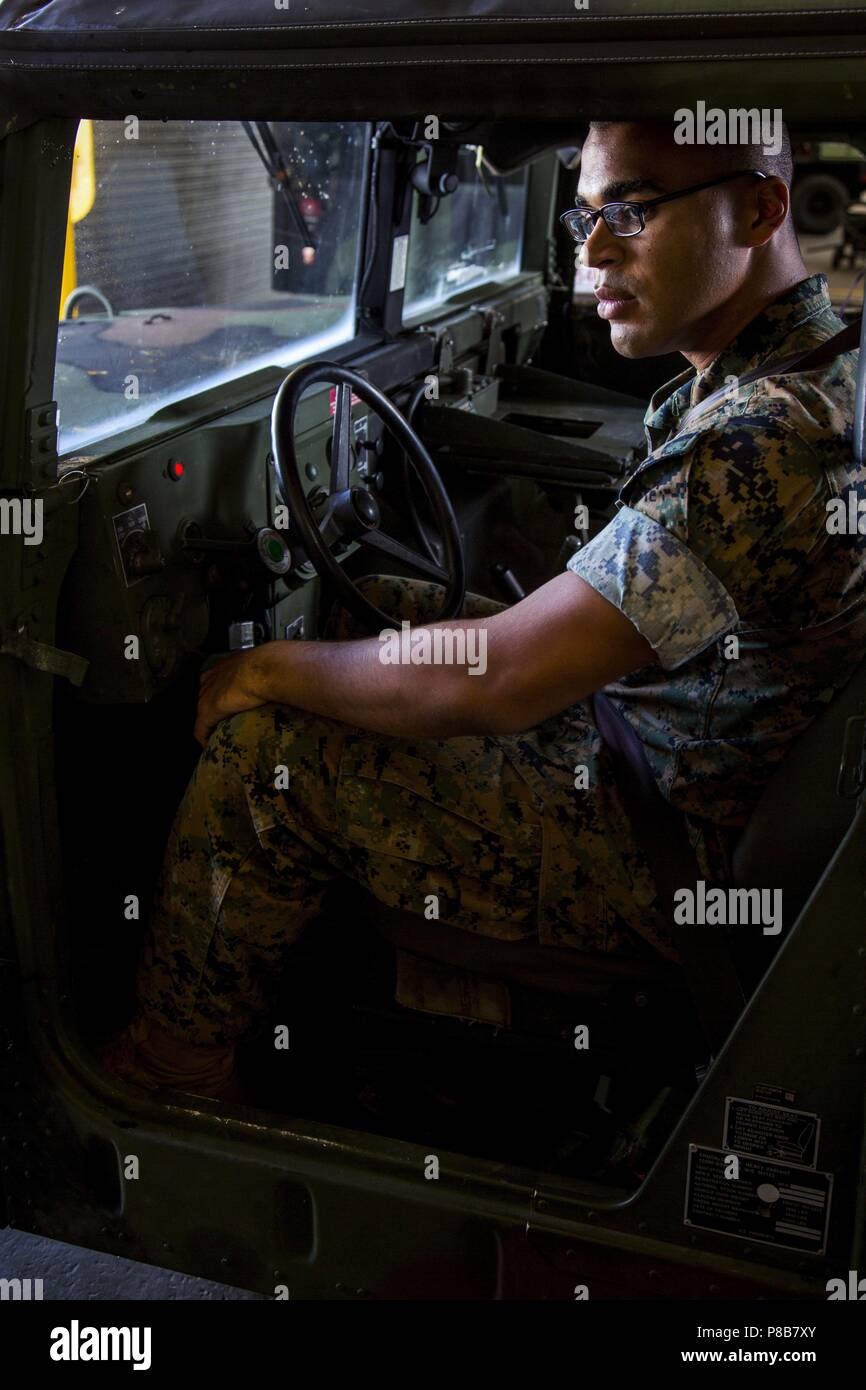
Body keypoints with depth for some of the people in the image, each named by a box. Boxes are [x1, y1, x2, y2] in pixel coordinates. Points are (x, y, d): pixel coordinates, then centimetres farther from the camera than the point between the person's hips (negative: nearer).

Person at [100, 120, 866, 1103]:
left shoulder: (778, 434, -29)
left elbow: (494, 681, -29)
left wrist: (268, 671, -15)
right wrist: (442, 609, 8)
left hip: (671, 859, -10)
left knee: (260, 748, -14)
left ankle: (175, 1059, 12)